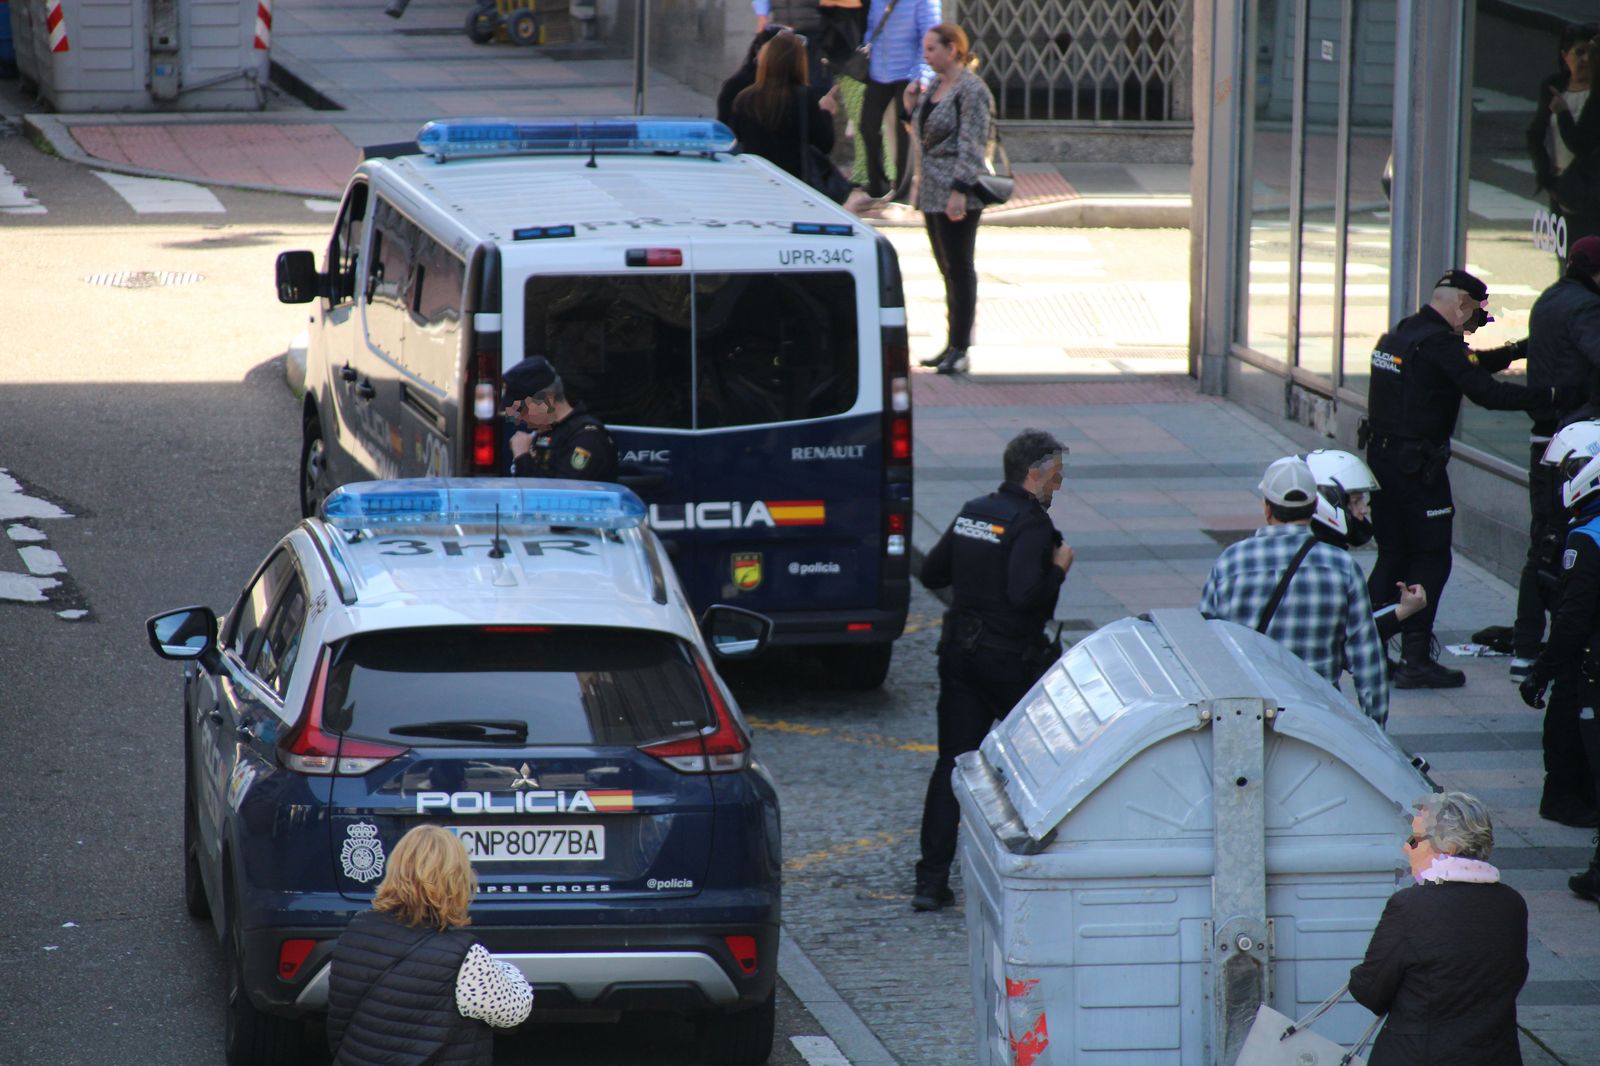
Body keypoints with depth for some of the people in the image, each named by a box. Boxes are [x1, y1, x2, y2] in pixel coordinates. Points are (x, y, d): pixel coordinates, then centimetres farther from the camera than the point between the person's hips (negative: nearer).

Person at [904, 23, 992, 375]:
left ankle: (960, 350, -2)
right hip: (932, 192, 9)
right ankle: (953, 346, 17)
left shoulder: (971, 90, -12)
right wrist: (912, 108, 6)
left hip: (957, 195, -9)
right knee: (948, 269, 12)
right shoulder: (935, 86, 14)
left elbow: (972, 145, -18)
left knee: (959, 268, -5)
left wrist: (959, 191, -24)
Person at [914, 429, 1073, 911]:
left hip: (959, 652, 6)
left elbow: (931, 574, 16)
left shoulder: (972, 512, 9)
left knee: (952, 762, 4)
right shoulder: (1031, 523, -15)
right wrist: (1059, 568, -10)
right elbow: (1025, 593, -26)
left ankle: (931, 880, -3)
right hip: (1013, 659, -6)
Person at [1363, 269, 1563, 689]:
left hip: (1381, 455, 9)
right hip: (1417, 466, -9)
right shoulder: (1438, 341, -16)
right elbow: (1486, 392, -21)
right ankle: (1415, 660, -4)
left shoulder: (1400, 333, 14)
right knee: (1431, 560, -2)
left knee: (1393, 555, 16)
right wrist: (1551, 395, -17)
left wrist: (1515, 351, 22)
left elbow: (1465, 365, 25)